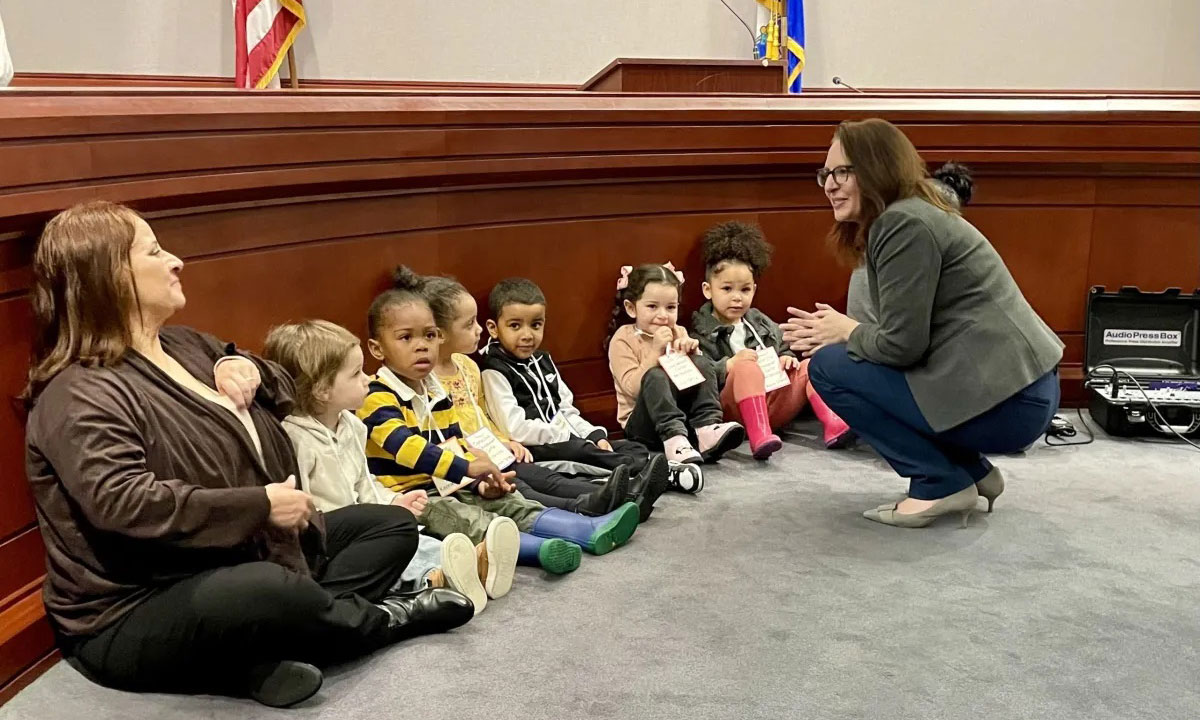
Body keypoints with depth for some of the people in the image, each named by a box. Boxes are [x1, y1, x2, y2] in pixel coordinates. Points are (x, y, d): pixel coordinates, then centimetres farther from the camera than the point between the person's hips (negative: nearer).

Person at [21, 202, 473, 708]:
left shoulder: (187, 346, 12)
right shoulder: (81, 395, -16)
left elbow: (284, 393, 23)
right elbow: (124, 504, -31)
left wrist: (246, 368, -1)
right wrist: (262, 506, -26)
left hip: (250, 556, 10)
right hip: (138, 611, -10)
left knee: (391, 524, 9)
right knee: (266, 591, -41)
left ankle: (270, 651, -16)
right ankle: (379, 620, -8)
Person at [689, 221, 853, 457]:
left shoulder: (762, 324, 23)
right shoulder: (701, 333, 3)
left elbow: (785, 349, 30)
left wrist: (788, 359, 6)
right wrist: (730, 365, -21)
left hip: (777, 401, 6)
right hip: (737, 408, -6)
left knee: (810, 366, -9)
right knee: (746, 367, -33)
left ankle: (833, 424, -30)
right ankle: (758, 435, -52)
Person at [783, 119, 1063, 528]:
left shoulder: (905, 224, -14)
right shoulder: (910, 216, 16)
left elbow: (902, 345, -17)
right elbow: (909, 336, 14)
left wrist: (846, 332, 1)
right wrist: (837, 328, 5)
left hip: (1005, 399, -10)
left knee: (828, 366, -5)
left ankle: (940, 482, -2)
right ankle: (973, 472, 15)